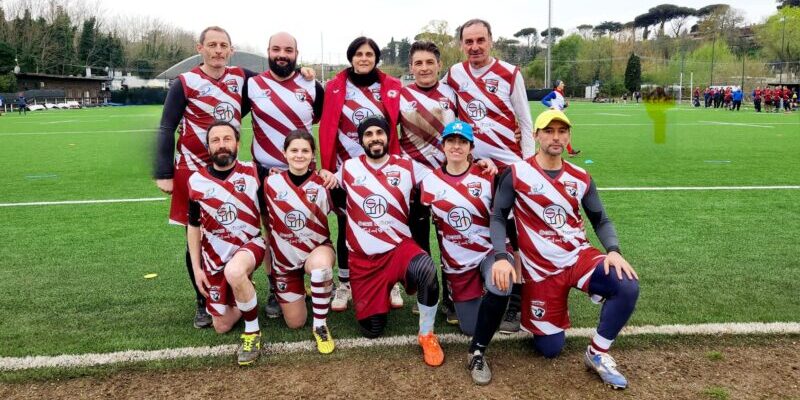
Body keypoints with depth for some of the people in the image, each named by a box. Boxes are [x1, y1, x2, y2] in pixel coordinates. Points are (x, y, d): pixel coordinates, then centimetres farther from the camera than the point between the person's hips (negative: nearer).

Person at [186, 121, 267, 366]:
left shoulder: (253, 173, -8)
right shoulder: (197, 181, -4)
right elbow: (194, 226, 3)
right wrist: (196, 268, 0)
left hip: (250, 244, -2)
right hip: (215, 256, 3)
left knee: (234, 272, -39)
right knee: (222, 327, 5)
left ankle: (253, 332, -17)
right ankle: (243, 292, 36)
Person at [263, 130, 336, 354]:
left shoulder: (323, 183, -9)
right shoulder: (271, 182, -6)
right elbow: (265, 220, 6)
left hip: (317, 250, -2)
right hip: (284, 259, 2)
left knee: (321, 262, -41)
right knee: (295, 323, 6)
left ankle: (320, 326, -19)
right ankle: (302, 292, 42)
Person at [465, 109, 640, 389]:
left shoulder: (580, 178, 4)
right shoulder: (516, 174, -8)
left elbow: (601, 220, 8)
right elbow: (498, 218, -7)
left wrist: (613, 250, -13)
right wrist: (501, 257, -23)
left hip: (580, 257, 4)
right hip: (541, 269, -3)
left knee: (627, 287, -24)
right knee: (551, 348, -1)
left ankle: (597, 353, 0)